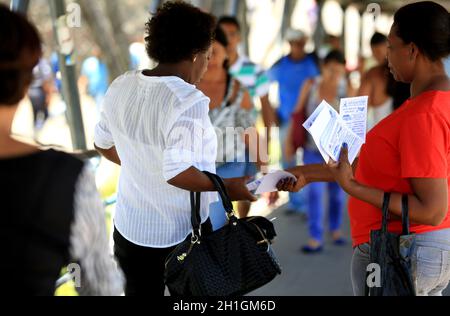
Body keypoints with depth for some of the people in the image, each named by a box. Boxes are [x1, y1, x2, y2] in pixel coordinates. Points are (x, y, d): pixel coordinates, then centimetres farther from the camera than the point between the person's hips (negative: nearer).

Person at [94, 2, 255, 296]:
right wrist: (227, 186, -15)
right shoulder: (188, 101, -24)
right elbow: (177, 173, -29)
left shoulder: (121, 86, -2)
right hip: (182, 232, -6)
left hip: (130, 228, 6)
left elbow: (104, 143, 10)